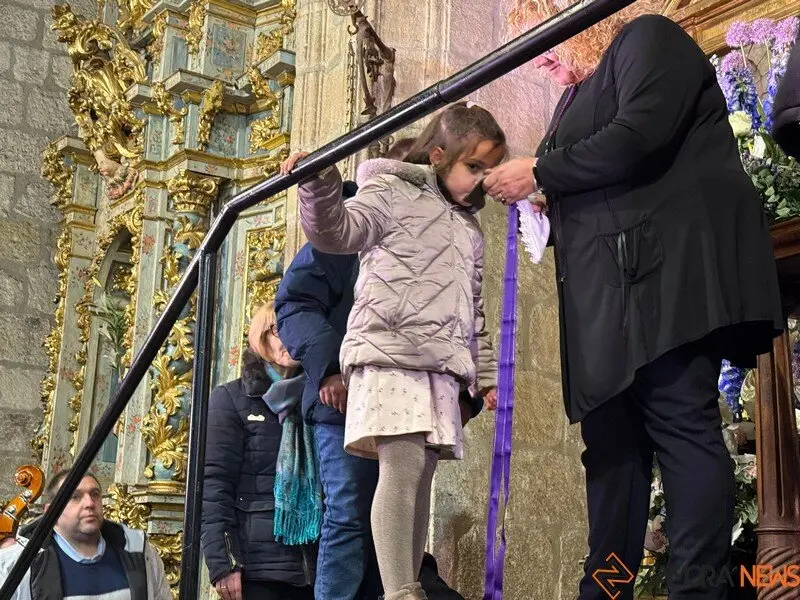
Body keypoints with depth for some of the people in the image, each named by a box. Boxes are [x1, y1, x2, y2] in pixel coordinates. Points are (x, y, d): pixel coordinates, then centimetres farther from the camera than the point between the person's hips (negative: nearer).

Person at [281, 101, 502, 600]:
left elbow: (474, 313, 27)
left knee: (422, 474, 5)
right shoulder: (394, 193, 5)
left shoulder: (471, 230, 25)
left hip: (442, 366, 7)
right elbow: (337, 232, -11)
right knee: (403, 467, -17)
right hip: (390, 353, -7)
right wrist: (320, 185, -29)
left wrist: (486, 373, 23)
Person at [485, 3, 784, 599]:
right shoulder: (578, 96, 27)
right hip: (609, 289, 9)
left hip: (667, 268, -9)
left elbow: (638, 137, -16)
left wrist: (538, 172, -7)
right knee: (612, 439, 3)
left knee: (682, 424, -13)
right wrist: (552, 199, 7)